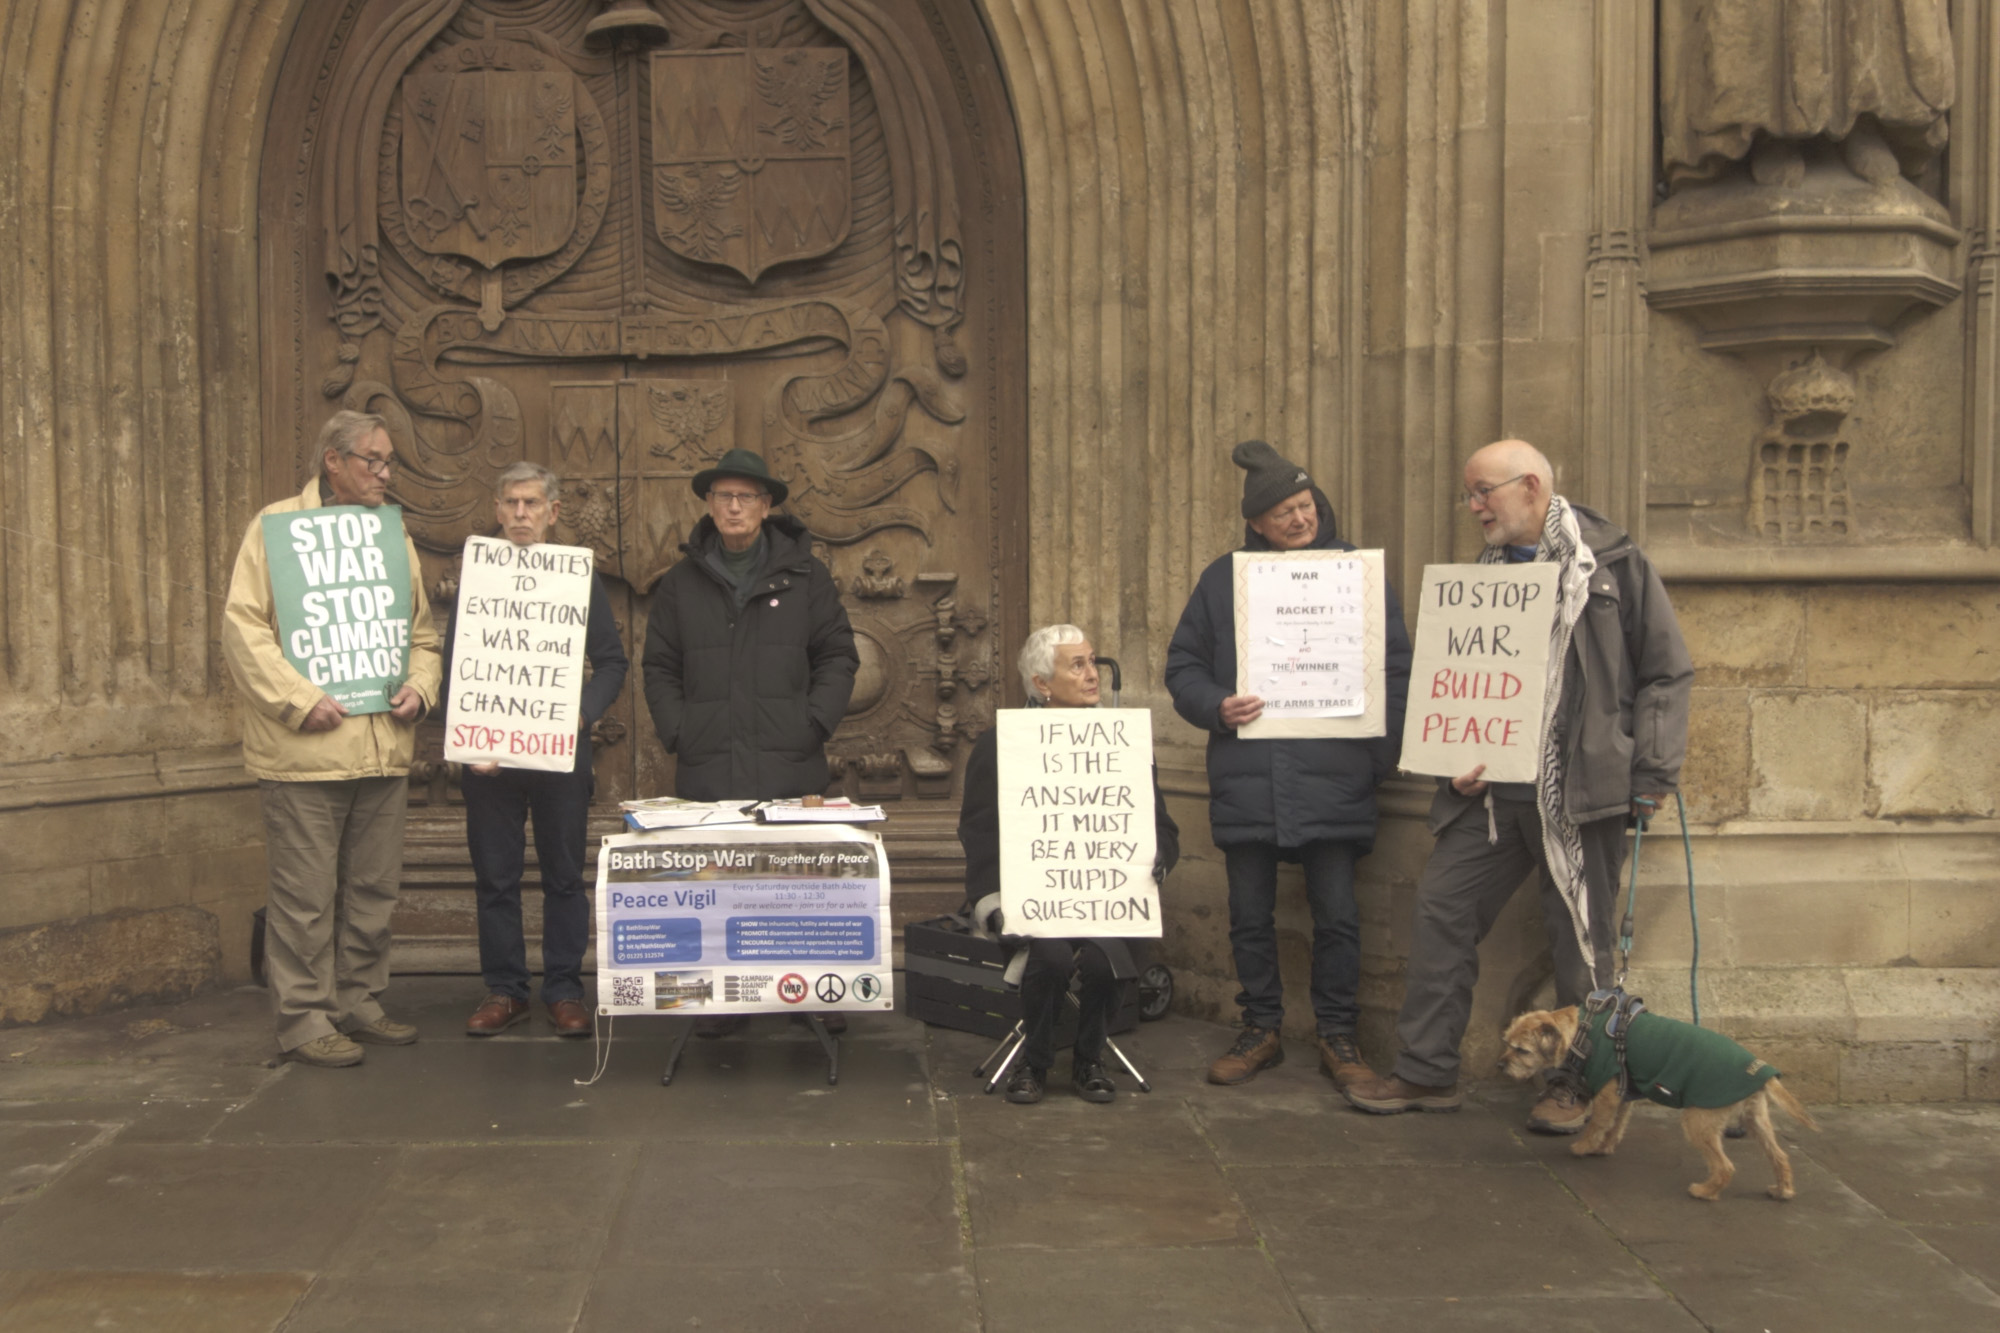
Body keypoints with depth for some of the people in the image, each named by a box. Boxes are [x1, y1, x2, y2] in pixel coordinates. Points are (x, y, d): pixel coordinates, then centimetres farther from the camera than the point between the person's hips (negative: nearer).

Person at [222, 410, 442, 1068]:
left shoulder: (394, 535, 17)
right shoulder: (278, 527, -2)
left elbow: (421, 632, 20)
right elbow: (244, 627, -9)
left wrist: (419, 686, 1)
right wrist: (298, 700, -17)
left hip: (384, 748, 6)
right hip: (306, 750, -6)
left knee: (373, 889, 13)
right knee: (306, 895, 0)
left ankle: (359, 1002, 25)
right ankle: (304, 1018, 10)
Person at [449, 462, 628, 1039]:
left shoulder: (580, 578, 6)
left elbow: (611, 662, 4)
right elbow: (451, 666, 6)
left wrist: (583, 712, -13)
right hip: (489, 754, 1)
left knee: (565, 876, 5)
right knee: (495, 876, 6)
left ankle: (564, 991, 13)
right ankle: (504, 990, 16)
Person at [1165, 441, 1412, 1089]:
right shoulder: (1222, 578, 8)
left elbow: (1396, 670, 6)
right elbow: (1183, 665, 12)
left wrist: (1383, 755, -1)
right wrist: (1216, 707, -7)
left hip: (1332, 780, -1)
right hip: (1245, 780, 2)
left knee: (1336, 915, 3)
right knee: (1250, 916, 9)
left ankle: (1337, 1035, 17)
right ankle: (1261, 1030, 24)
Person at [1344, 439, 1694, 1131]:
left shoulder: (1614, 562, -2)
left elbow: (1666, 673, -1)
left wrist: (1651, 775, -7)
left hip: (1584, 786, -5)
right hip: (1493, 787, 5)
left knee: (1580, 932, 4)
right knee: (1442, 906, 2)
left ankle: (1578, 1083, 19)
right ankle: (1426, 1072, 13)